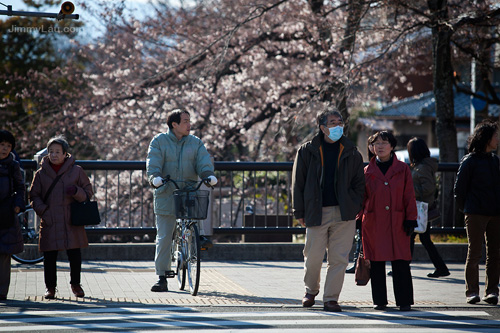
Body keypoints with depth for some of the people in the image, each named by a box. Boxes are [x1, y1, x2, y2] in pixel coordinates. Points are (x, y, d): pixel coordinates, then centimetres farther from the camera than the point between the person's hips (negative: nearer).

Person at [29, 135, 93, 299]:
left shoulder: (76, 171, 5)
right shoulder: (41, 173, 7)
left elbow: (88, 192, 9)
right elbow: (34, 196, 11)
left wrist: (76, 192, -13)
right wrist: (43, 211, -6)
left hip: (72, 221, 0)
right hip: (49, 222, 0)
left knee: (75, 254, 2)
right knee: (49, 256, -1)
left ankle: (75, 284, 20)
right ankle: (50, 287, 11)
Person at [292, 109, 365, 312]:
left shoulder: (351, 153, 9)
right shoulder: (307, 151, 5)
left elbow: (359, 184, 13)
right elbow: (297, 183, 6)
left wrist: (354, 208, 1)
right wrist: (300, 212, 2)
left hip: (344, 213, 1)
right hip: (316, 212, -1)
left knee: (339, 259, -2)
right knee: (313, 257, 3)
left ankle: (331, 298, 6)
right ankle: (311, 290, 29)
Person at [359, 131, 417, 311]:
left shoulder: (402, 169, 6)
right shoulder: (368, 171, 9)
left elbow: (409, 197, 5)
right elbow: (361, 198, 12)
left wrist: (410, 219, -1)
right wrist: (359, 219, 3)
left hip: (397, 223, -1)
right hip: (373, 225, 1)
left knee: (401, 262, -5)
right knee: (376, 263, 2)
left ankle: (404, 301, 2)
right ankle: (379, 301, 12)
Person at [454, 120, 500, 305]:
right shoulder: (469, 161, -4)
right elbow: (459, 188, 0)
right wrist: (465, 209, 4)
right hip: (476, 214, -5)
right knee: (474, 254, -2)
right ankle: (472, 291, 4)